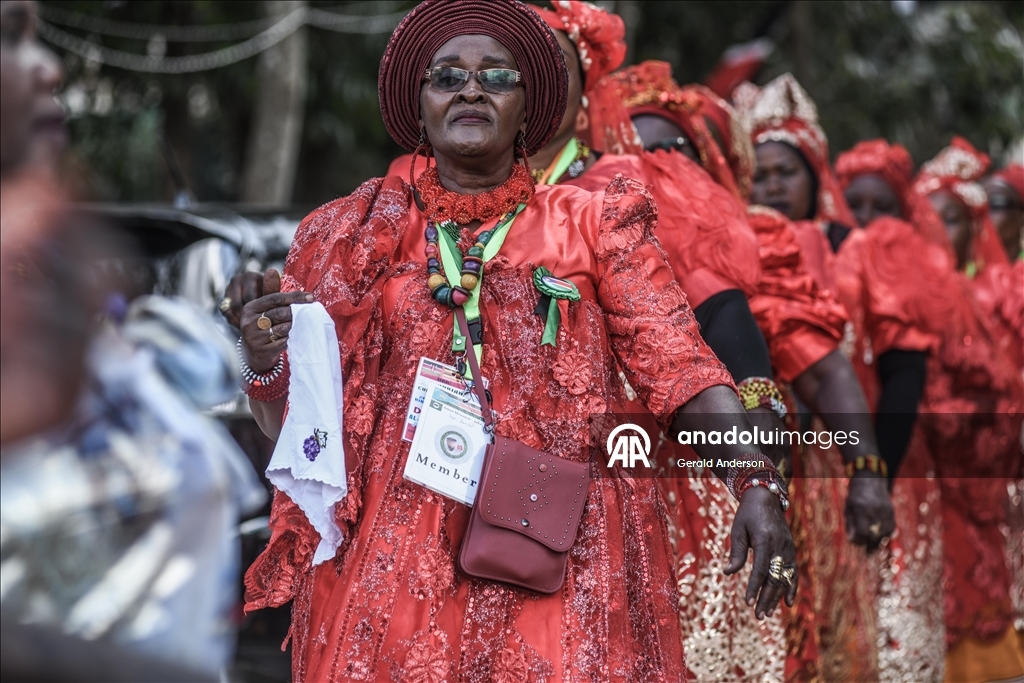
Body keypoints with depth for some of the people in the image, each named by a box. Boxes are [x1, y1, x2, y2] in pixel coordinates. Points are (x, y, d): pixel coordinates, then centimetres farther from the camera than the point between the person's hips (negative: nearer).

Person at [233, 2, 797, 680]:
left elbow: (677, 362, -4)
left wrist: (760, 481, -18)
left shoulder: (590, 223, 6)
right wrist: (268, 364, -12)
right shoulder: (361, 234, 10)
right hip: (397, 561, 1)